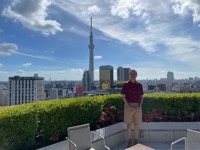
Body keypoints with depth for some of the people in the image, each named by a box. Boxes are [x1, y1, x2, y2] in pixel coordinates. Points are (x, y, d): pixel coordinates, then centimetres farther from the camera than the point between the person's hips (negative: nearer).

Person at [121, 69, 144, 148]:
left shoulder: (139, 85, 6)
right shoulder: (125, 85, -3)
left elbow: (141, 97, 7)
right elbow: (123, 97, -6)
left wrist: (139, 106, -9)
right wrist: (129, 107, -16)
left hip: (137, 107, 3)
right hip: (129, 106, -2)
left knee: (137, 124, 6)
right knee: (129, 124, 2)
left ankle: (136, 141, 19)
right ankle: (129, 142, 15)